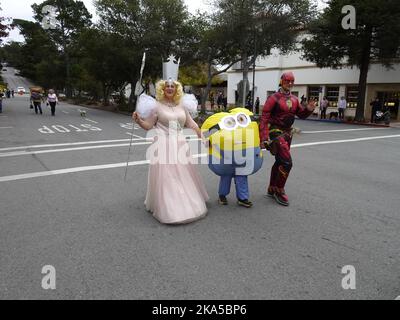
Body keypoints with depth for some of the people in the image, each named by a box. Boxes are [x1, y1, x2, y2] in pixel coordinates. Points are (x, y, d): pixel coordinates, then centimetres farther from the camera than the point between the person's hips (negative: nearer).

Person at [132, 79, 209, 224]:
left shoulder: (182, 105, 11)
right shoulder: (157, 105, -2)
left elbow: (191, 123, 16)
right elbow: (148, 125, -3)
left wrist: (202, 136, 13)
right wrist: (139, 120, -21)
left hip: (180, 144, 5)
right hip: (163, 145, -5)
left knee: (184, 176, 14)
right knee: (165, 176, -3)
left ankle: (187, 204, 32)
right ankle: (167, 208, 10)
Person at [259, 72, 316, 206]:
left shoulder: (294, 99, 9)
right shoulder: (274, 98, -12)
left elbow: (301, 114, 18)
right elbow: (264, 118, -17)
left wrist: (308, 109, -5)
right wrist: (263, 138, -24)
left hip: (287, 133, 8)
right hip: (276, 133, -8)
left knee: (280, 161, 15)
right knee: (287, 162, -14)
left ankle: (271, 190, 30)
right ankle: (279, 191, 4)